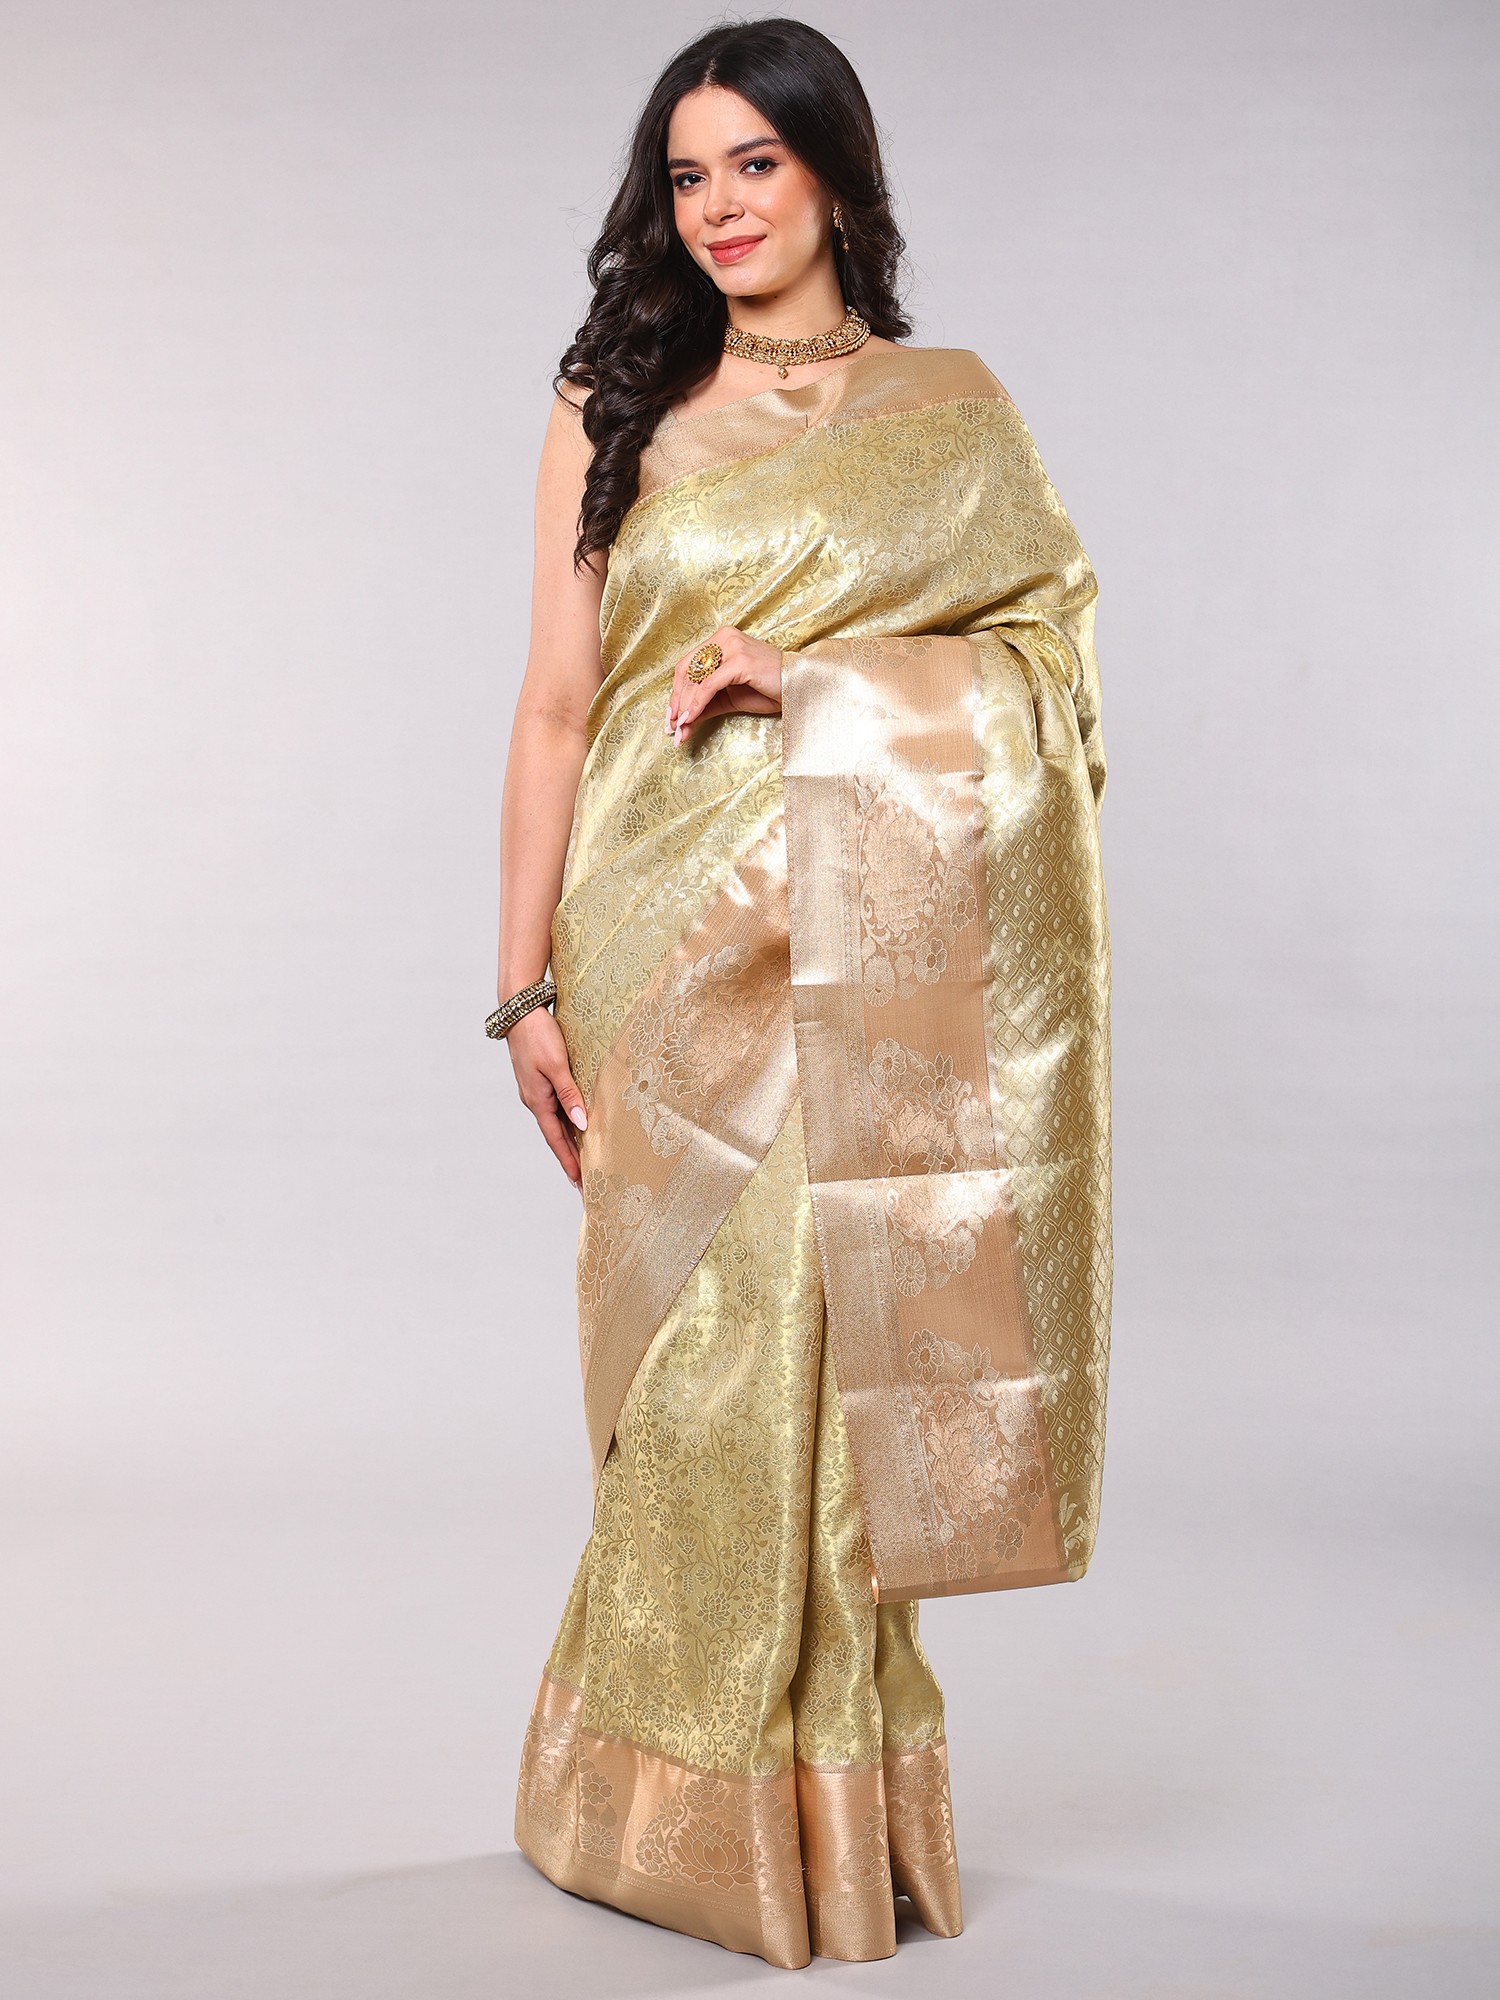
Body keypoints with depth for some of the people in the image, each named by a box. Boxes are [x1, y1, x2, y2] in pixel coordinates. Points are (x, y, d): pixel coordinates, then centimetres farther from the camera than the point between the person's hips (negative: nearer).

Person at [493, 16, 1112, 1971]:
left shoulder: (954, 407, 9)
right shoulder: (612, 412, 9)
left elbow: (1055, 662, 3)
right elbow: (556, 708, 4)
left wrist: (815, 670, -11)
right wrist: (530, 984, -3)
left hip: (878, 951, 0)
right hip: (676, 951, 1)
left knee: (842, 1353, 1)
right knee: (695, 1356, 2)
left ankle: (838, 1806, 19)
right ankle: (703, 1807, 20)